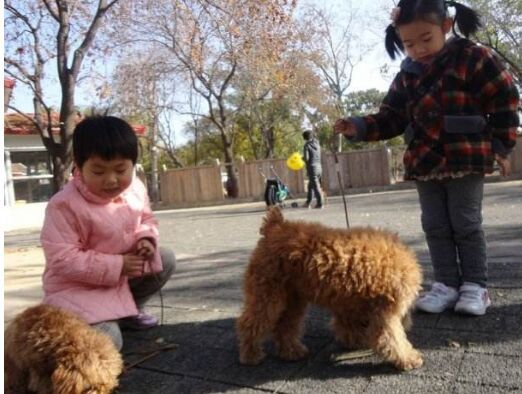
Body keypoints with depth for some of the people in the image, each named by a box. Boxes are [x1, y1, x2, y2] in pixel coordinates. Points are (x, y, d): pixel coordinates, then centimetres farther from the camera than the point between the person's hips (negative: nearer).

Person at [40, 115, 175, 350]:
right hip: (78, 286, -7)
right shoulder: (65, 205, -26)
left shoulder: (136, 189, -7)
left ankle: (130, 310, 18)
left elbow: (146, 220, 12)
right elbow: (63, 260, -26)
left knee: (165, 260, 2)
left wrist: (146, 240, -12)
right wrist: (116, 265, -26)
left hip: (124, 271, 7)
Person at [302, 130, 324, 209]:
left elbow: (306, 158, -15)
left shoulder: (307, 145, -9)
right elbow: (319, 156, 14)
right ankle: (308, 202, 22)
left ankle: (319, 204, -2)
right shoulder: (317, 144, 10)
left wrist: (302, 158, 5)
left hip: (312, 167, -7)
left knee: (316, 187, -3)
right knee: (310, 185, 17)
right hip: (319, 167, 7)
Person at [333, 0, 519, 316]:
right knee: (436, 226, 8)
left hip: (466, 159, -5)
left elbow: (505, 102, -3)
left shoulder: (474, 58, -5)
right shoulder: (407, 76, 8)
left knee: (466, 223, 2)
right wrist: (359, 127, -8)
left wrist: (501, 146, -5)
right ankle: (447, 284, 19)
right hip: (424, 162, 5)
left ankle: (475, 285, 17)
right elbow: (391, 119, 8)